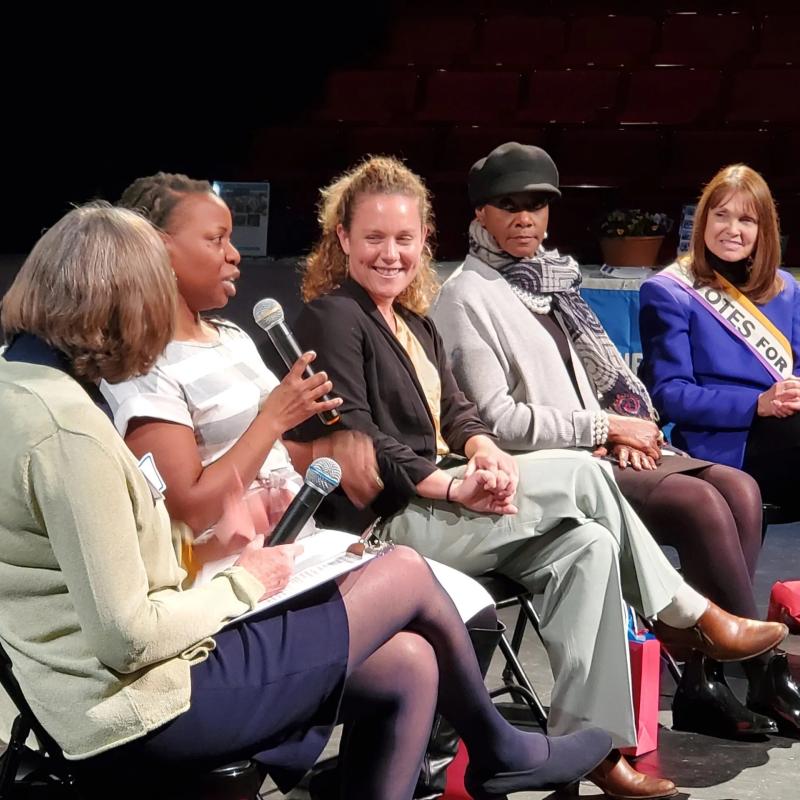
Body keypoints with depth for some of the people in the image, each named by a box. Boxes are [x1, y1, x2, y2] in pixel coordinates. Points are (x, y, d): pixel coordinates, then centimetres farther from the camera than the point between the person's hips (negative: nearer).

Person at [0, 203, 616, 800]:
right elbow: (126, 638, -23)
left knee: (409, 666, 10)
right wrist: (244, 585, -7)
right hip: (146, 710, -9)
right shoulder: (71, 429, -23)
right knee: (406, 575, 3)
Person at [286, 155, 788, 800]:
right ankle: (685, 614, -2)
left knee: (586, 545, -15)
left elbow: (455, 410, 15)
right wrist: (455, 487, -22)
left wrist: (486, 453, -10)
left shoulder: (415, 325, 24)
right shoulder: (333, 317, -5)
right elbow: (356, 443, -15)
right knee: (584, 475, -15)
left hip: (441, 503, 9)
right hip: (391, 522, -9)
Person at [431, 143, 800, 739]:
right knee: (699, 502, -24)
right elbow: (496, 419, -14)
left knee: (739, 488, -13)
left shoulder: (550, 278, 18)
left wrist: (621, 430, 0)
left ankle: (705, 680, -15)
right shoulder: (468, 297, -6)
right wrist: (604, 427, -12)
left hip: (595, 450, 8)